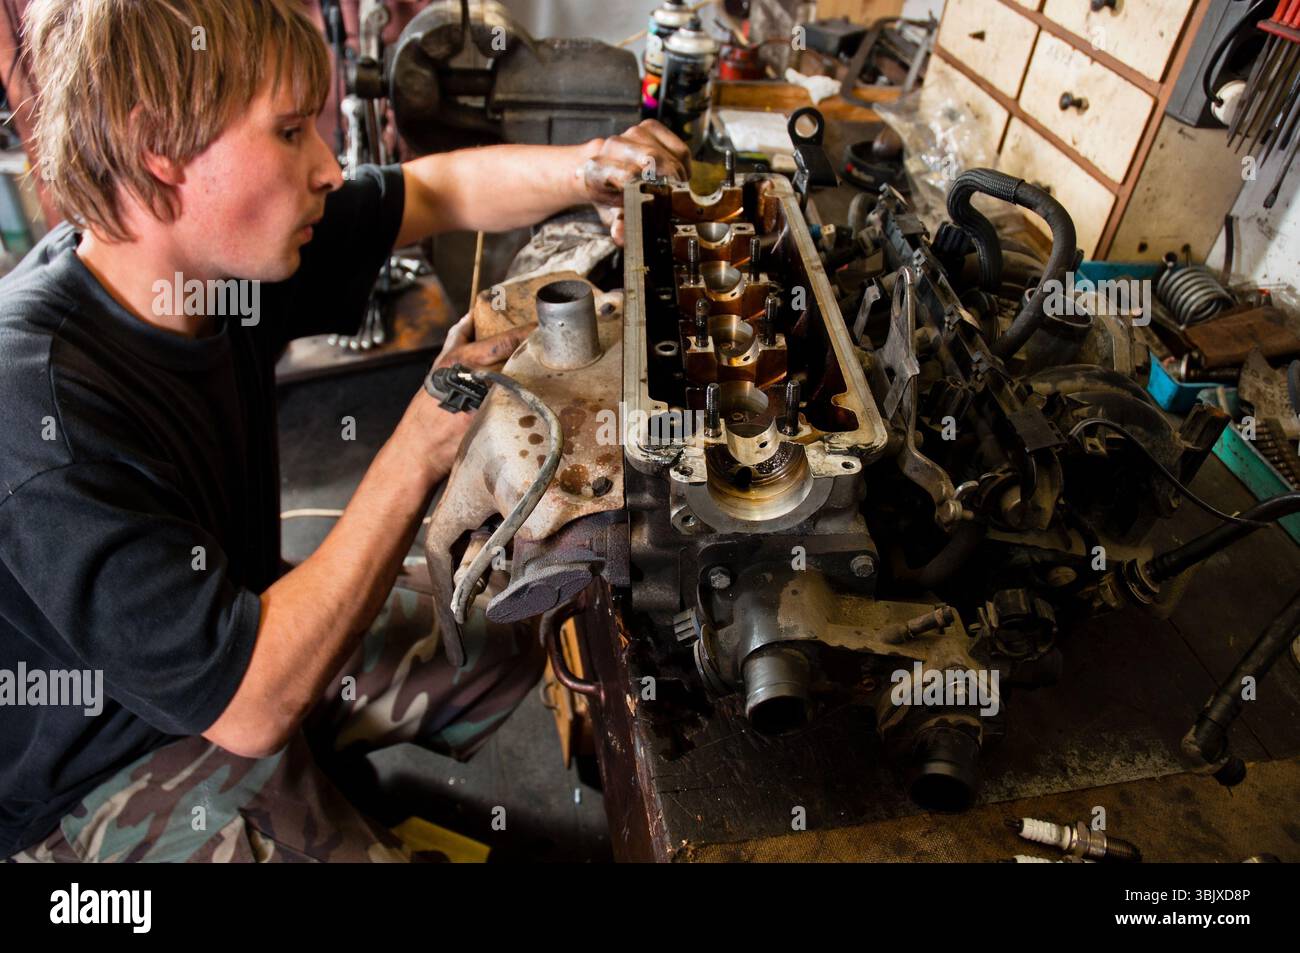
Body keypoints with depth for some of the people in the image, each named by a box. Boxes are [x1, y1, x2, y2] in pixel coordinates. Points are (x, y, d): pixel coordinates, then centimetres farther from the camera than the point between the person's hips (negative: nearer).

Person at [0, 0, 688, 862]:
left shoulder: (231, 248, -12)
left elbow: (438, 188, 2)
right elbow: (247, 707, -33)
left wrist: (588, 170, -15)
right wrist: (419, 453, -33)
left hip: (237, 636, 7)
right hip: (109, 775, -7)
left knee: (507, 641, 11)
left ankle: (323, 783, 23)